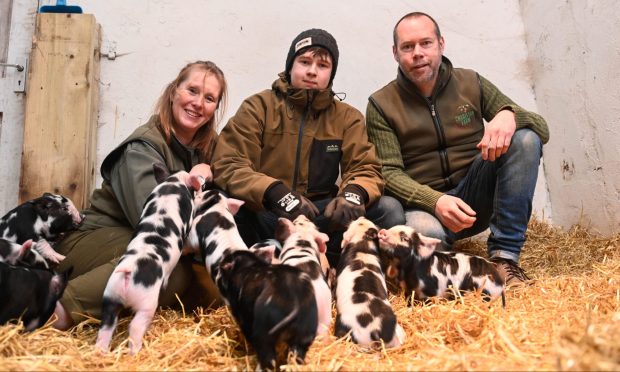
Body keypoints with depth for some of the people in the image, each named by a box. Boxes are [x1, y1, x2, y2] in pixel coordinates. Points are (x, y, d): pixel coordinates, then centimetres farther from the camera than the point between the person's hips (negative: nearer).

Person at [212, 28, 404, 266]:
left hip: (322, 216, 3)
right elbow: (227, 165, -8)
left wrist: (353, 193, -23)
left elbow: (366, 168, 4)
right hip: (265, 215, -2)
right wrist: (276, 194, -28)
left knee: (389, 209, -18)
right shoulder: (258, 107, 3)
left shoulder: (347, 117, 12)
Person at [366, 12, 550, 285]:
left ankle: (505, 258, -20)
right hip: (423, 204, -3)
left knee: (525, 138, -20)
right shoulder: (381, 105, -1)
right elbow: (389, 173, -9)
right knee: (423, 231, -39)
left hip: (475, 197, 4)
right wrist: (435, 201, -28)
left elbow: (541, 127, 2)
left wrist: (509, 114, -23)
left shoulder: (471, 83, 5)